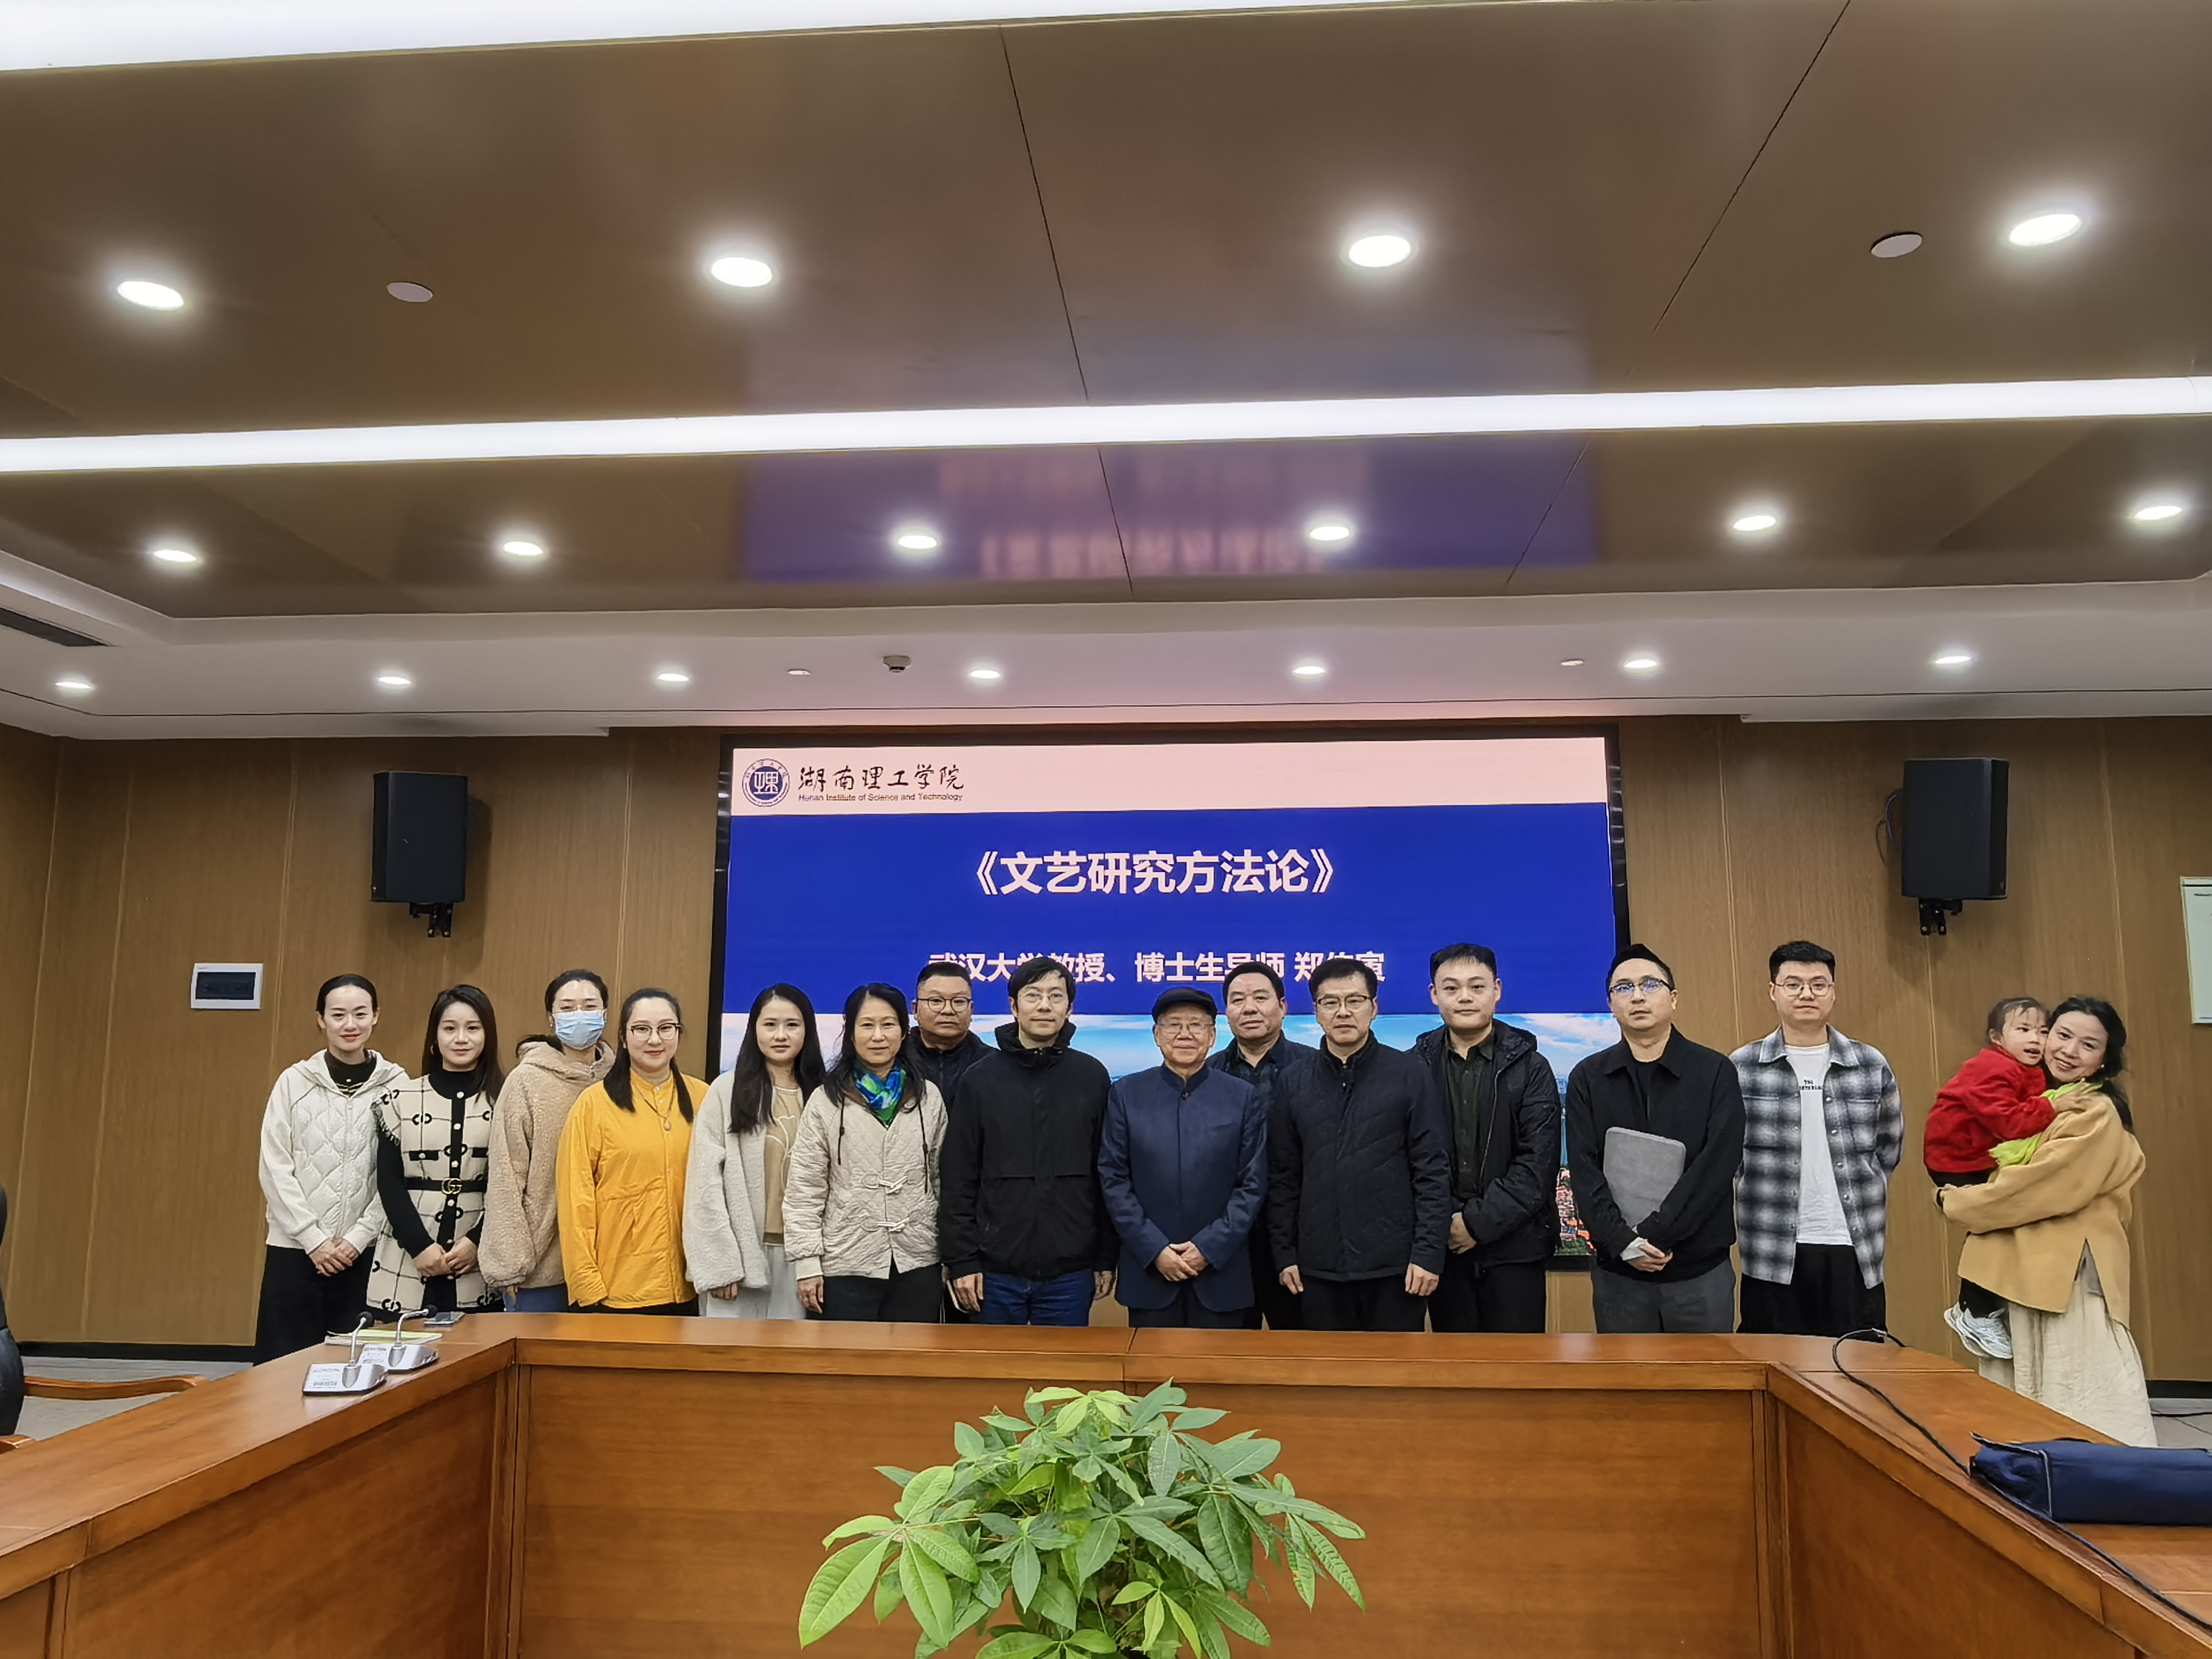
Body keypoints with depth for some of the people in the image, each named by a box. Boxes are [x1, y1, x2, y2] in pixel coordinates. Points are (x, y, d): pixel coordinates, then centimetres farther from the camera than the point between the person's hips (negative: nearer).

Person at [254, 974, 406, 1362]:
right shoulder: (295, 1082, 1)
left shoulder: (396, 1086, -1)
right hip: (295, 1250, 0)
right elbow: (274, 1169, -1)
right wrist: (314, 1239, -7)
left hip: (366, 1253, 0)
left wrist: (358, 1238, -9)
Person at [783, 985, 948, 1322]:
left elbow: (943, 1180, 10)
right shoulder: (826, 1101, -3)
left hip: (917, 1263, 2)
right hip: (845, 1265, -2)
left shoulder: (928, 1098, 5)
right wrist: (808, 1263, -6)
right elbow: (804, 1190, -2)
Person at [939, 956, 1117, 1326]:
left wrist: (1107, 1259, 4)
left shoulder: (1092, 1078, 3)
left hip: (1070, 1272, 0)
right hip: (996, 1271, 0)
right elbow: (958, 1181, 1)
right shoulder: (980, 1079, 1)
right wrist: (961, 1261, -4)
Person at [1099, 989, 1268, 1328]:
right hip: (1148, 1271, 0)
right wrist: (1155, 1250, -8)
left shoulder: (1244, 1098, 3)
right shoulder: (1126, 1094, 3)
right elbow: (1113, 1179, 0)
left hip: (1221, 1273, 0)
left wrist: (1210, 1248, -8)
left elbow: (1253, 1184, 1)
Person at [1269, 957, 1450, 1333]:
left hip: (1396, 1265, -2)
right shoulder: (1292, 1086, 7)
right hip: (1319, 1269, 2)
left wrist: (1428, 1253, -9)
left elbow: (1433, 1171, -3)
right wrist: (1285, 1254, 5)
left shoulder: (1410, 1074, 0)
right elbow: (1283, 1178, 10)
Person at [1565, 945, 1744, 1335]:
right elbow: (1585, 1172, -3)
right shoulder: (1587, 1079, 4)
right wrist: (1624, 1243, -16)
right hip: (1618, 1269, 1)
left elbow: (1717, 1165, -10)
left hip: (1701, 1267, -1)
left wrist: (1655, 1233, -16)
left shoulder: (1715, 1072, 0)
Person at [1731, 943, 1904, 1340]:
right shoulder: (1740, 1069, 0)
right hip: (1773, 1256, -2)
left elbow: (1889, 1148, 15)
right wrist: (1771, 1195, 3)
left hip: (1856, 1251, 2)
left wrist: (1856, 1197, 9)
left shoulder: (1872, 1066, 6)